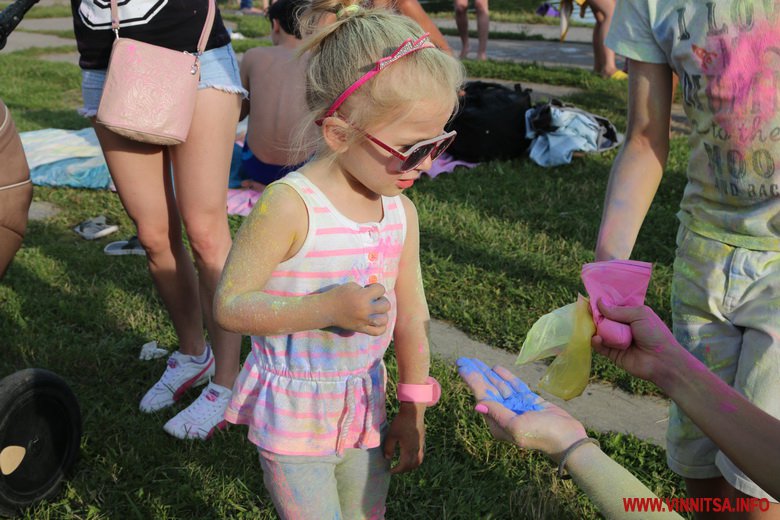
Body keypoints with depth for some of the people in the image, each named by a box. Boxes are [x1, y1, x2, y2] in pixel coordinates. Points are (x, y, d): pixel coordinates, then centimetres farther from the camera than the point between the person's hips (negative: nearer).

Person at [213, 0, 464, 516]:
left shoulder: (401, 212, -4)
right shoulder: (288, 206, -22)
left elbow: (411, 314, 6)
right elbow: (230, 305, -19)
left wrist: (413, 407, 11)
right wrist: (326, 308, -31)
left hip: (364, 405, 6)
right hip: (293, 414, -5)